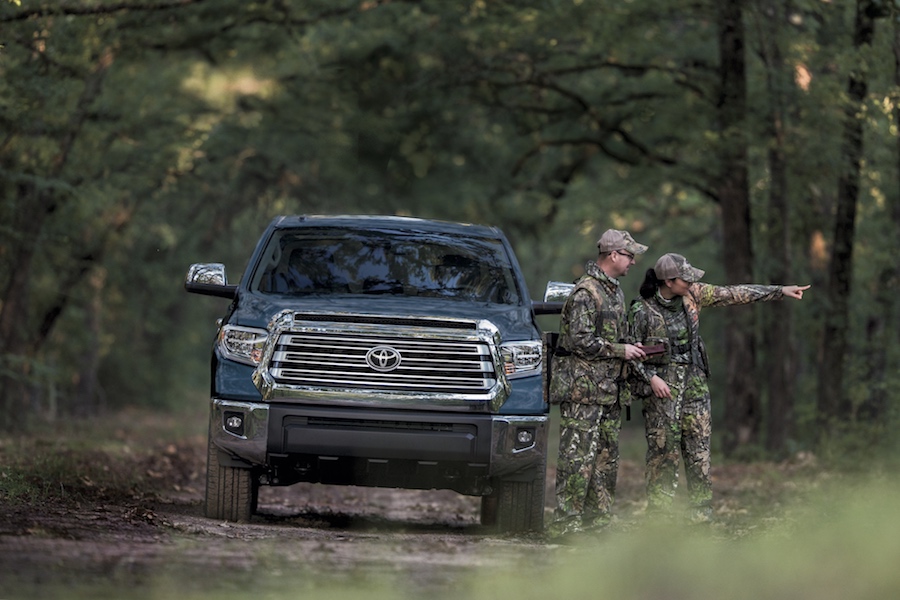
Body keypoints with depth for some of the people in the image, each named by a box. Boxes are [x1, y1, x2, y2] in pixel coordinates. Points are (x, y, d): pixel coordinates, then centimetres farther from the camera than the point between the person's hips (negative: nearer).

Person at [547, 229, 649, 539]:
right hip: (582, 389, -10)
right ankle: (565, 522, -10)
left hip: (608, 390, 10)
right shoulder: (585, 292, -13)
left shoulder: (614, 291, 17)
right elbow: (580, 340, -20)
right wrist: (620, 350, -14)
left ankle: (596, 519, 16)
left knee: (606, 457, 11)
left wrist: (630, 351, 11)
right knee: (579, 457, -10)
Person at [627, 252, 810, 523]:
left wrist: (780, 291, 2)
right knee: (663, 451, -5)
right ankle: (659, 516, 0)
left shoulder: (692, 294, 1)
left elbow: (735, 294, 3)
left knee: (699, 449, 3)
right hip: (661, 385, -5)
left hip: (694, 380, 5)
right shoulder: (642, 311, -12)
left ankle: (701, 515, 7)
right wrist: (651, 378, -18)